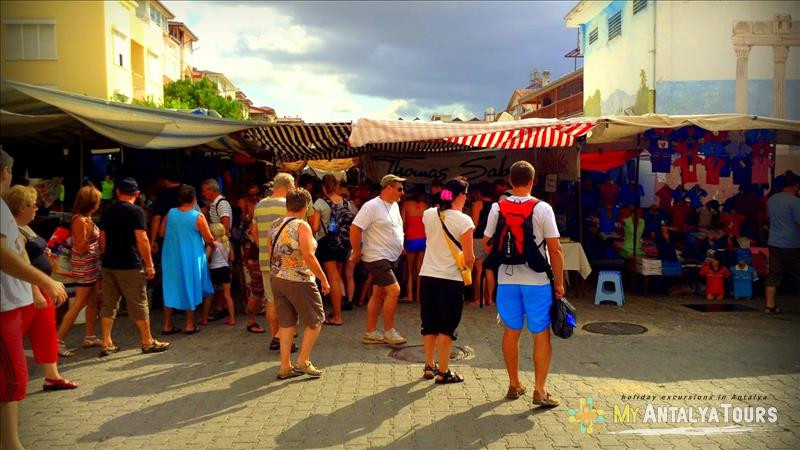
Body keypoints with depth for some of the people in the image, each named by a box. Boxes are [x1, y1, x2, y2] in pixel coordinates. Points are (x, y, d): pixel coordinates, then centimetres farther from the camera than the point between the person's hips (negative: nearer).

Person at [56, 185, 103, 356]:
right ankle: (59, 341, -1)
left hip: (93, 265, 9)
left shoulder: (87, 218, 10)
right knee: (79, 304, -6)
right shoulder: (80, 220, -17)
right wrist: (89, 232, -23)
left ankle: (90, 337, 20)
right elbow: (80, 249, -20)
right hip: (84, 266, -9)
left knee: (94, 300, 12)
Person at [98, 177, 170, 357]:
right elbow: (142, 240, -15)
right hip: (130, 266, -6)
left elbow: (102, 240, 15)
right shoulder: (136, 211, -9)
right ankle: (148, 342, 11)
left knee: (108, 304, 10)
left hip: (109, 264, 6)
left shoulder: (108, 212, 10)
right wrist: (149, 264, -10)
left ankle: (106, 344, 12)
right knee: (138, 304, 2)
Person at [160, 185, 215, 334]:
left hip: (171, 257, 3)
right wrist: (214, 244, 10)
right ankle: (190, 324, 14)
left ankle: (167, 325, 16)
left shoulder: (170, 213, -2)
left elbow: (162, 233, 7)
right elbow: (209, 239, -11)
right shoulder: (198, 217, -13)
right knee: (190, 287, 9)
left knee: (171, 288, 12)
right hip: (191, 258, -3)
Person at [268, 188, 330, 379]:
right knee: (315, 321, 8)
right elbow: (309, 257, -18)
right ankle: (303, 361, 7)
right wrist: (323, 279, -11)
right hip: (299, 281, -7)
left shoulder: (274, 226, 8)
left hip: (277, 279, 7)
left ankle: (285, 367, 15)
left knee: (286, 323, 13)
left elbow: (271, 255, 12)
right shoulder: (302, 226, -13)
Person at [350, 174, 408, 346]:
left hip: (391, 259, 9)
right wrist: (357, 252, -14)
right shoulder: (372, 206, -16)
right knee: (394, 290, -14)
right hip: (377, 258, -9)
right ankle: (389, 332, -1)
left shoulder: (394, 206, 12)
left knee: (379, 294, 11)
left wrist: (400, 247, 15)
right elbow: (355, 228, -18)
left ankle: (370, 333, 18)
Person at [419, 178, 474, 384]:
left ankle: (429, 366, 27)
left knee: (430, 324, 16)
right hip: (451, 279, -5)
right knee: (447, 326, 6)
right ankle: (443, 372, 12)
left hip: (427, 276, 5)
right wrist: (469, 266, 10)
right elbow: (469, 258, -13)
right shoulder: (463, 221, -13)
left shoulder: (428, 214, 1)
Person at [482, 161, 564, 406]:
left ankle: (514, 384, 24)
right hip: (537, 280, -3)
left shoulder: (497, 207, 1)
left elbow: (486, 243, 7)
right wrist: (559, 282, -2)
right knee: (541, 334, 6)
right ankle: (540, 390, 6)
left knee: (511, 332, 14)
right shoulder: (542, 208, -8)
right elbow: (555, 249, -10)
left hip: (507, 279, 3)